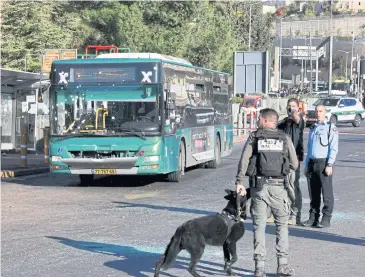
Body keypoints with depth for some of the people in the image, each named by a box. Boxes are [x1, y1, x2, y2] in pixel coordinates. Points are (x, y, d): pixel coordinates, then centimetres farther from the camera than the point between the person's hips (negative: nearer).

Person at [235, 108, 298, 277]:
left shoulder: (254, 137, 4)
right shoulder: (285, 138, 6)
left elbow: (244, 160, -7)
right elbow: (294, 164, 6)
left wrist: (239, 182, -6)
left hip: (258, 186, 0)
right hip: (278, 186, 0)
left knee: (259, 226, 6)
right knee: (282, 224, 13)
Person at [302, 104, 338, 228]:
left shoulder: (330, 128, 0)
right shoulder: (312, 128, 20)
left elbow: (334, 148, -7)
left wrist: (329, 165, -15)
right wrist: (306, 165, 17)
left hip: (324, 162, -6)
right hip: (312, 163, 6)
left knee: (327, 192, -4)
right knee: (313, 193, 7)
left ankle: (326, 219, -1)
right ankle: (313, 217, 13)